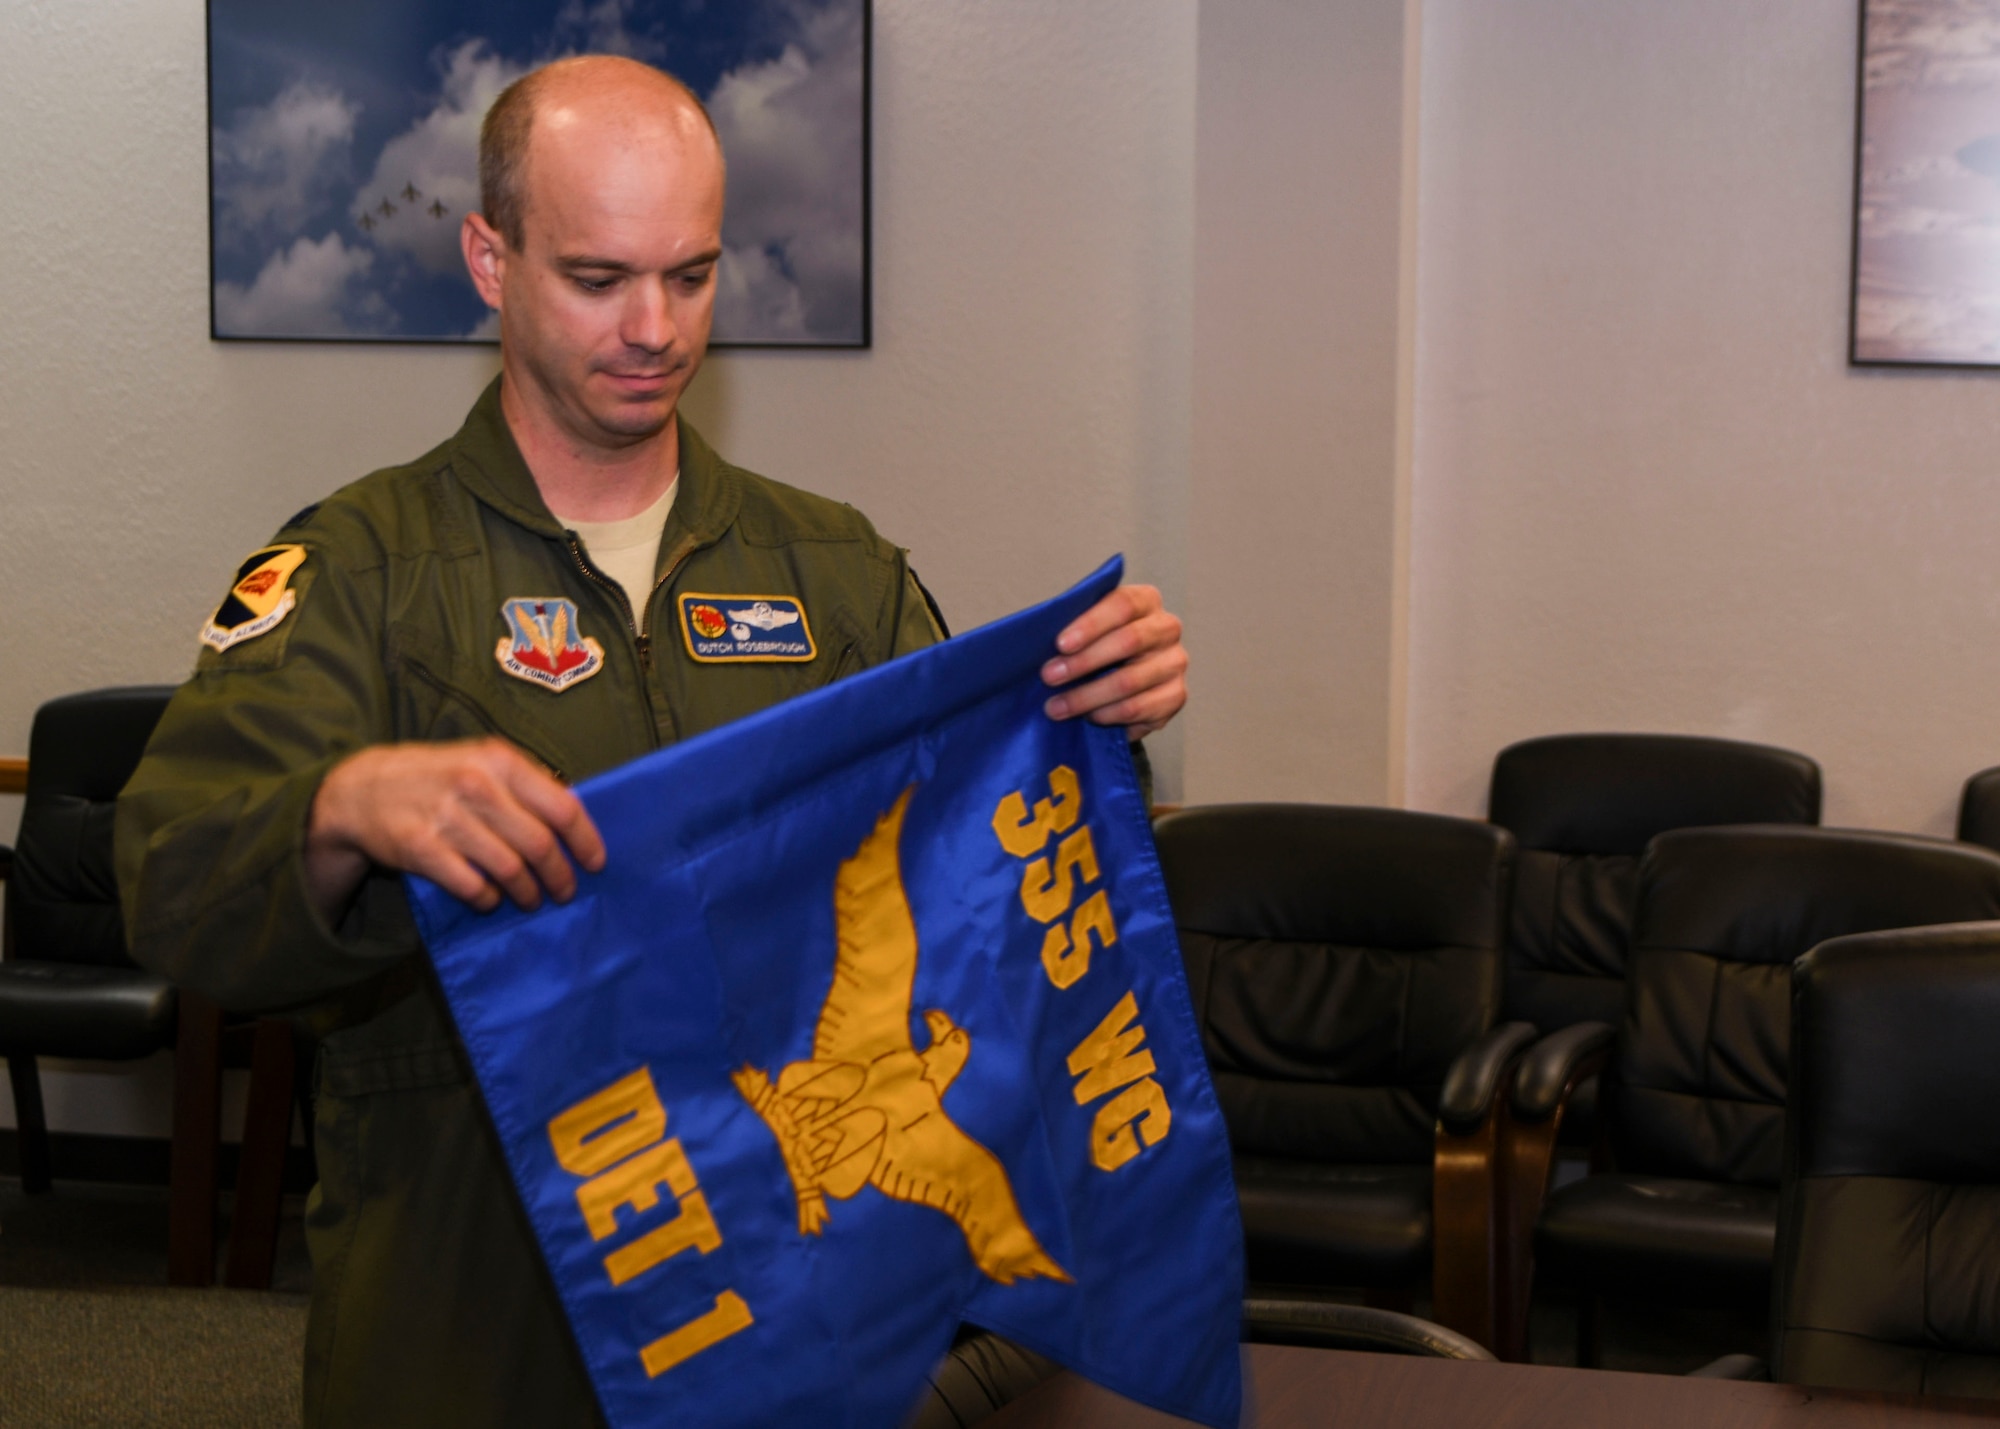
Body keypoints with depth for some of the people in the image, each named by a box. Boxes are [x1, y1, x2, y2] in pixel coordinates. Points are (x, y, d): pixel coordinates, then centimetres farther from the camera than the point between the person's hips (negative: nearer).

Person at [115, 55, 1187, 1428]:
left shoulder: (836, 567, 9)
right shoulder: (361, 567, -4)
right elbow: (177, 886, -18)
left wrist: (1096, 711, -16)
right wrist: (352, 808, -40)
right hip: (464, 1293, -3)